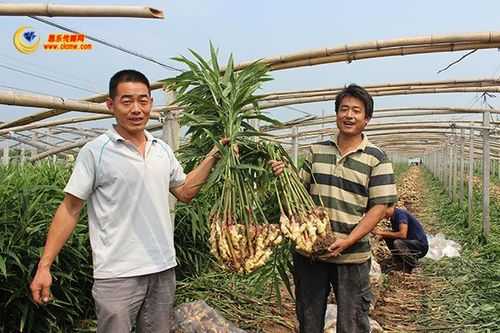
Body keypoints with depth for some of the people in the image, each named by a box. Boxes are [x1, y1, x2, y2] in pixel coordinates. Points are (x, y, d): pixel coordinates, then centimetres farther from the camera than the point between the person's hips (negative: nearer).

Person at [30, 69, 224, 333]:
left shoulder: (163, 150, 7)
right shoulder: (95, 151, -8)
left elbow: (185, 192, 17)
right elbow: (69, 209, -6)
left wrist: (212, 157, 8)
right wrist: (44, 266, -10)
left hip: (164, 269, 5)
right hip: (117, 276, -5)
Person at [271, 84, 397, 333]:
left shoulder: (376, 159, -5)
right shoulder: (316, 151, 6)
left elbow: (379, 206, -9)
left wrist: (348, 241, -19)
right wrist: (284, 174, -10)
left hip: (351, 256, -3)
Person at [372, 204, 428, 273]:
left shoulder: (400, 214, -21)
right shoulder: (394, 217, 6)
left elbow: (403, 234, -32)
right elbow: (395, 234, 10)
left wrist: (383, 233, -24)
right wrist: (381, 232, -7)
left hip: (421, 246, -9)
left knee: (397, 243, -31)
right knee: (388, 238, 0)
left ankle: (411, 264, -8)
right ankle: (400, 263, 9)